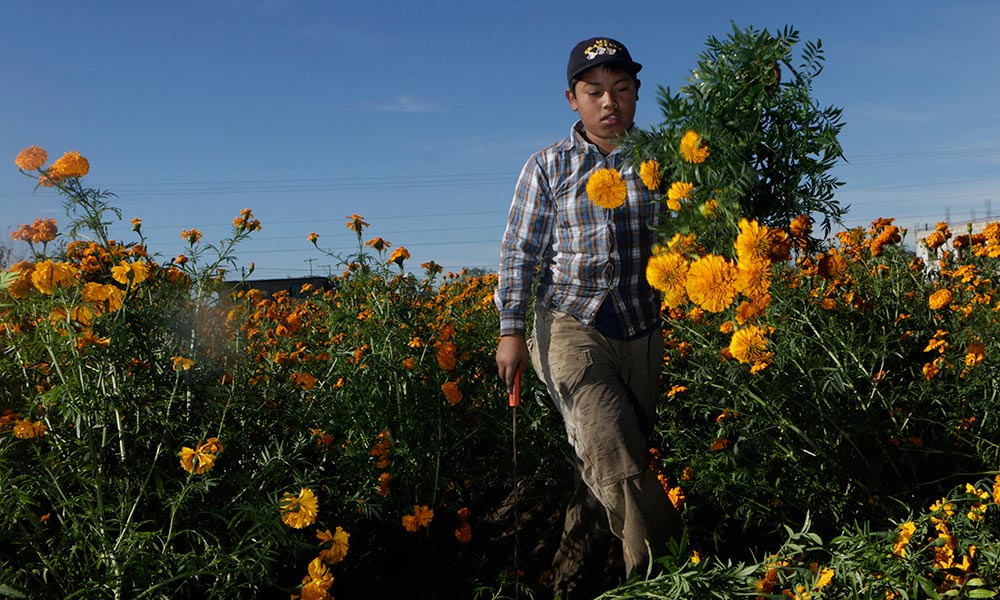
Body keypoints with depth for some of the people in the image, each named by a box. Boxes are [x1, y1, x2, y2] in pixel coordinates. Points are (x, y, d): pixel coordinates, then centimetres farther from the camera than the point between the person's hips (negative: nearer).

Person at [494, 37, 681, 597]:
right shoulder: (548, 166, 2)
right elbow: (521, 251, 3)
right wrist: (512, 329, -3)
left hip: (643, 332, 3)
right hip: (573, 325, -2)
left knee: (617, 460, 8)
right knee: (610, 451, -19)